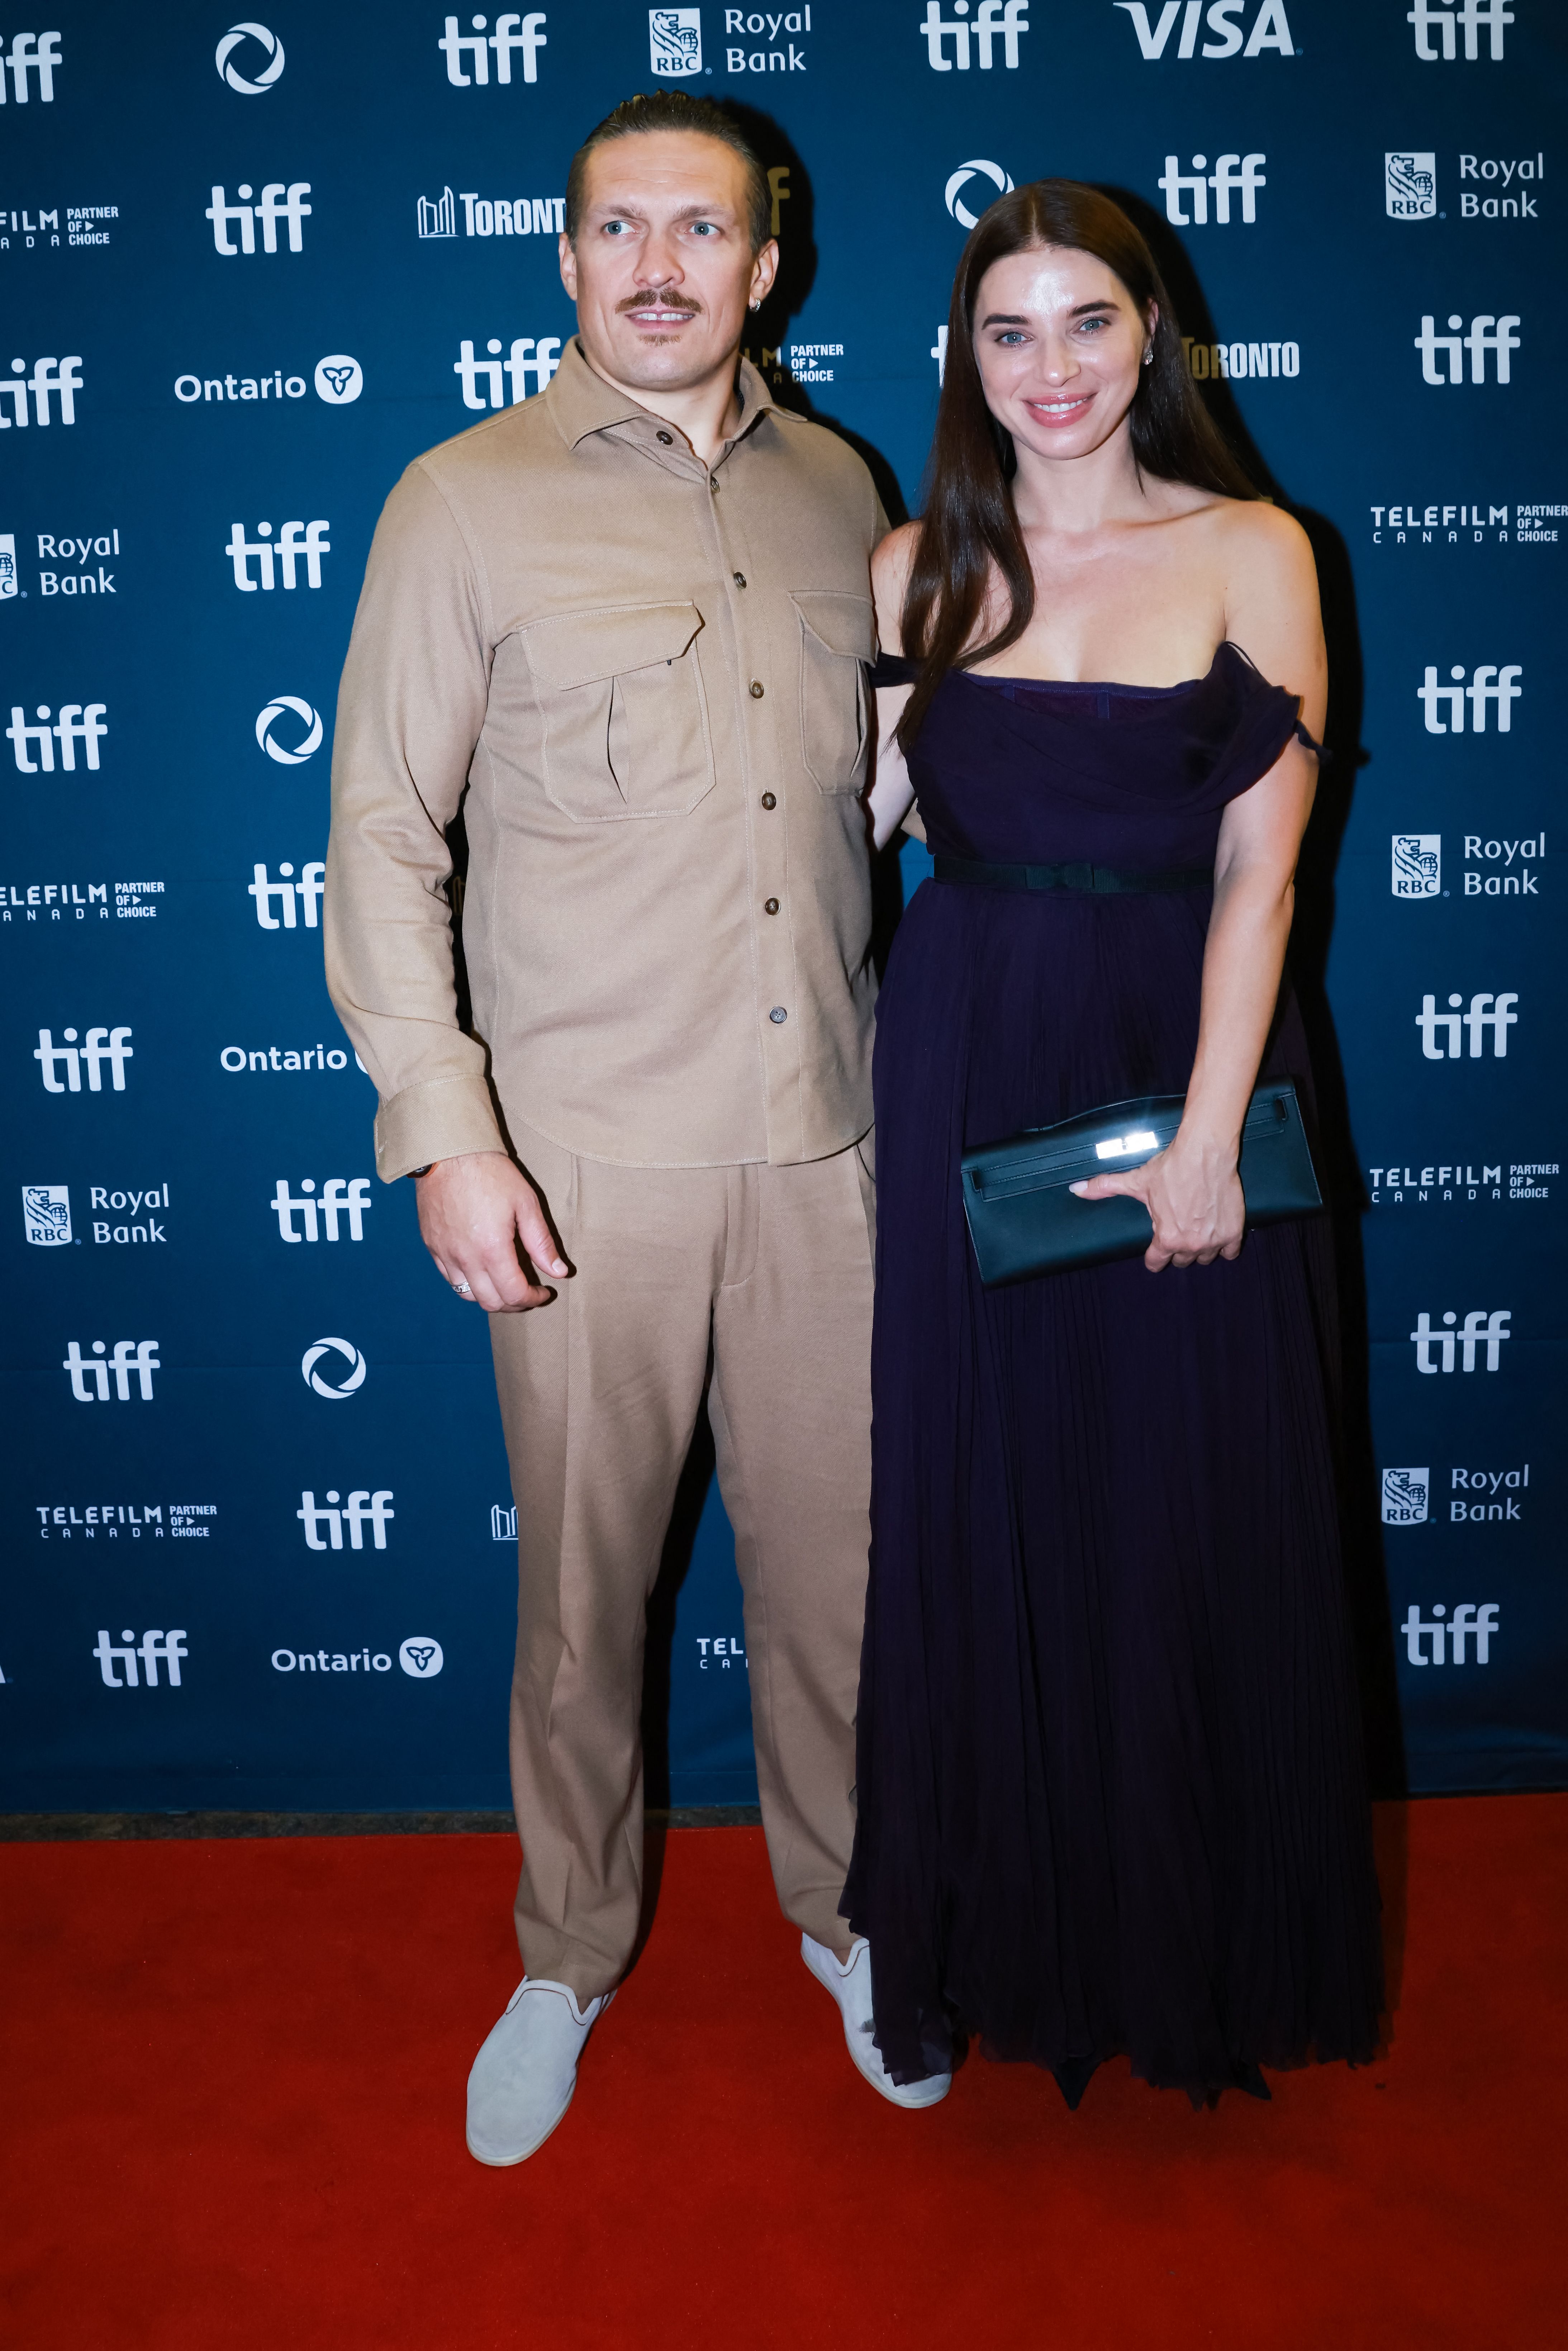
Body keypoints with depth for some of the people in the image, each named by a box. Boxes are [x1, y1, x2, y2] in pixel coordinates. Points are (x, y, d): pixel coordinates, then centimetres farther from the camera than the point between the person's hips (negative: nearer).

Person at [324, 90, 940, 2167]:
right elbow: (384, 841, -4)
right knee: (583, 1584, 9)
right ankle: (571, 1956, 33)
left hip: (821, 1136, 3)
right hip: (587, 1151, -3)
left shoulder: (837, 492, 10)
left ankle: (844, 1909, 36)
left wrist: (896, 1059, 16)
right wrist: (443, 1132, -12)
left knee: (836, 1553, 11)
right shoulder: (467, 505, -2)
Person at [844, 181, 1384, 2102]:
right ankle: (991, 1931, 31)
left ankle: (1199, 1947, 31)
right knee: (978, 1506, 9)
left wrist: (1204, 1136, -14)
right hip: (966, 1072, 2)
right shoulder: (921, 569, 7)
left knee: (1193, 1518, 7)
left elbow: (1258, 868, -8)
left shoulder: (1250, 553, -1)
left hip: (1186, 1058, -2)